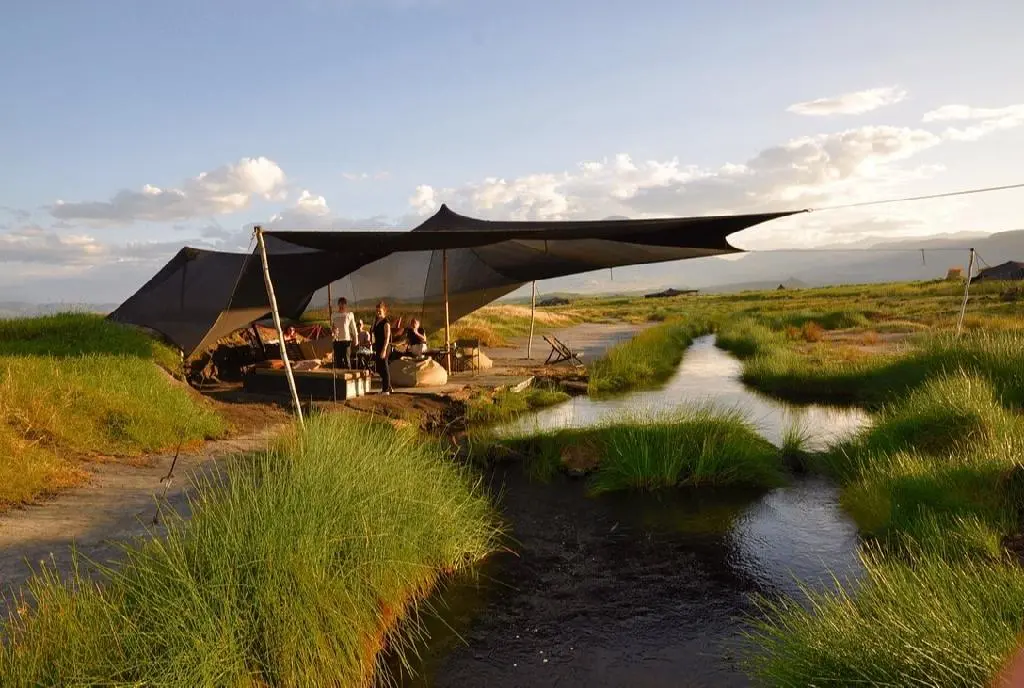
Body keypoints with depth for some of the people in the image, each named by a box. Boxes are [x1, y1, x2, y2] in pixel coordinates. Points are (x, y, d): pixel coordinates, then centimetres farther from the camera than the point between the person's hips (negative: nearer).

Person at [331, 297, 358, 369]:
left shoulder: (350, 314, 5)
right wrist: (333, 329, -7)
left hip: (346, 339, -3)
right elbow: (331, 326, 17)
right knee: (337, 359, 4)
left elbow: (353, 327, 5)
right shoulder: (334, 315, 12)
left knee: (347, 359, -6)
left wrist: (356, 338, -3)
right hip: (337, 340, 3)